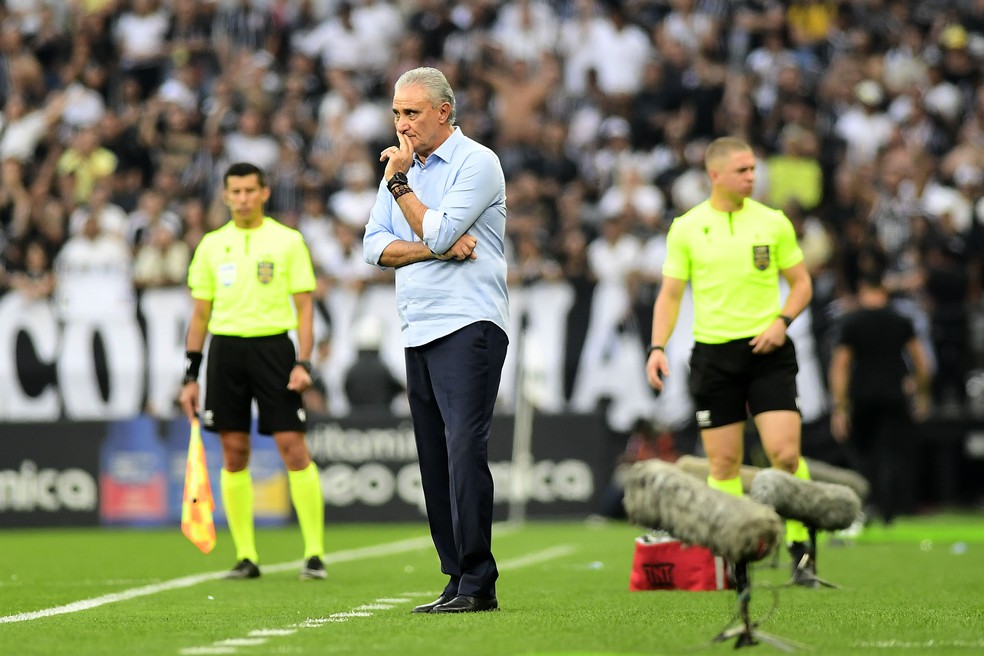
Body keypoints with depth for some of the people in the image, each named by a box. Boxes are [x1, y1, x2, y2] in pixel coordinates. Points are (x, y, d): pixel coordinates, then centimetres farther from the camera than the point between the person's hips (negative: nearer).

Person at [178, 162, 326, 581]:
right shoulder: (212, 245, 11)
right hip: (225, 348, 3)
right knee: (234, 453, 2)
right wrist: (190, 377, 10)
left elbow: (304, 307, 2)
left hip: (273, 346, -3)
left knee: (292, 446, -9)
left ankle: (314, 553, -5)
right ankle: (246, 557, 8)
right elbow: (200, 314, 14)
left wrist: (303, 363, -10)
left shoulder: (288, 241, 2)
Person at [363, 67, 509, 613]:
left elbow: (437, 233, -15)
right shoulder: (402, 166, 18)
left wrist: (399, 182, -5)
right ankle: (457, 579, 7)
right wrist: (435, 249, -9)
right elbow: (375, 245, 7)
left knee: (464, 449, -16)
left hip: (468, 327, -7)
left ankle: (477, 582, -17)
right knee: (435, 460, 4)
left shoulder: (477, 164, -4)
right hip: (419, 332, 8)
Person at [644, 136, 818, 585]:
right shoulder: (686, 228, 4)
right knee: (723, 463, 1)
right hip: (713, 354, 0)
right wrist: (657, 348, -6)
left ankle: (801, 548, -1)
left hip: (767, 351, 0)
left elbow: (801, 283, 11)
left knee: (785, 452, -12)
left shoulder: (773, 222, 5)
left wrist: (782, 320, -7)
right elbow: (670, 294, 7)